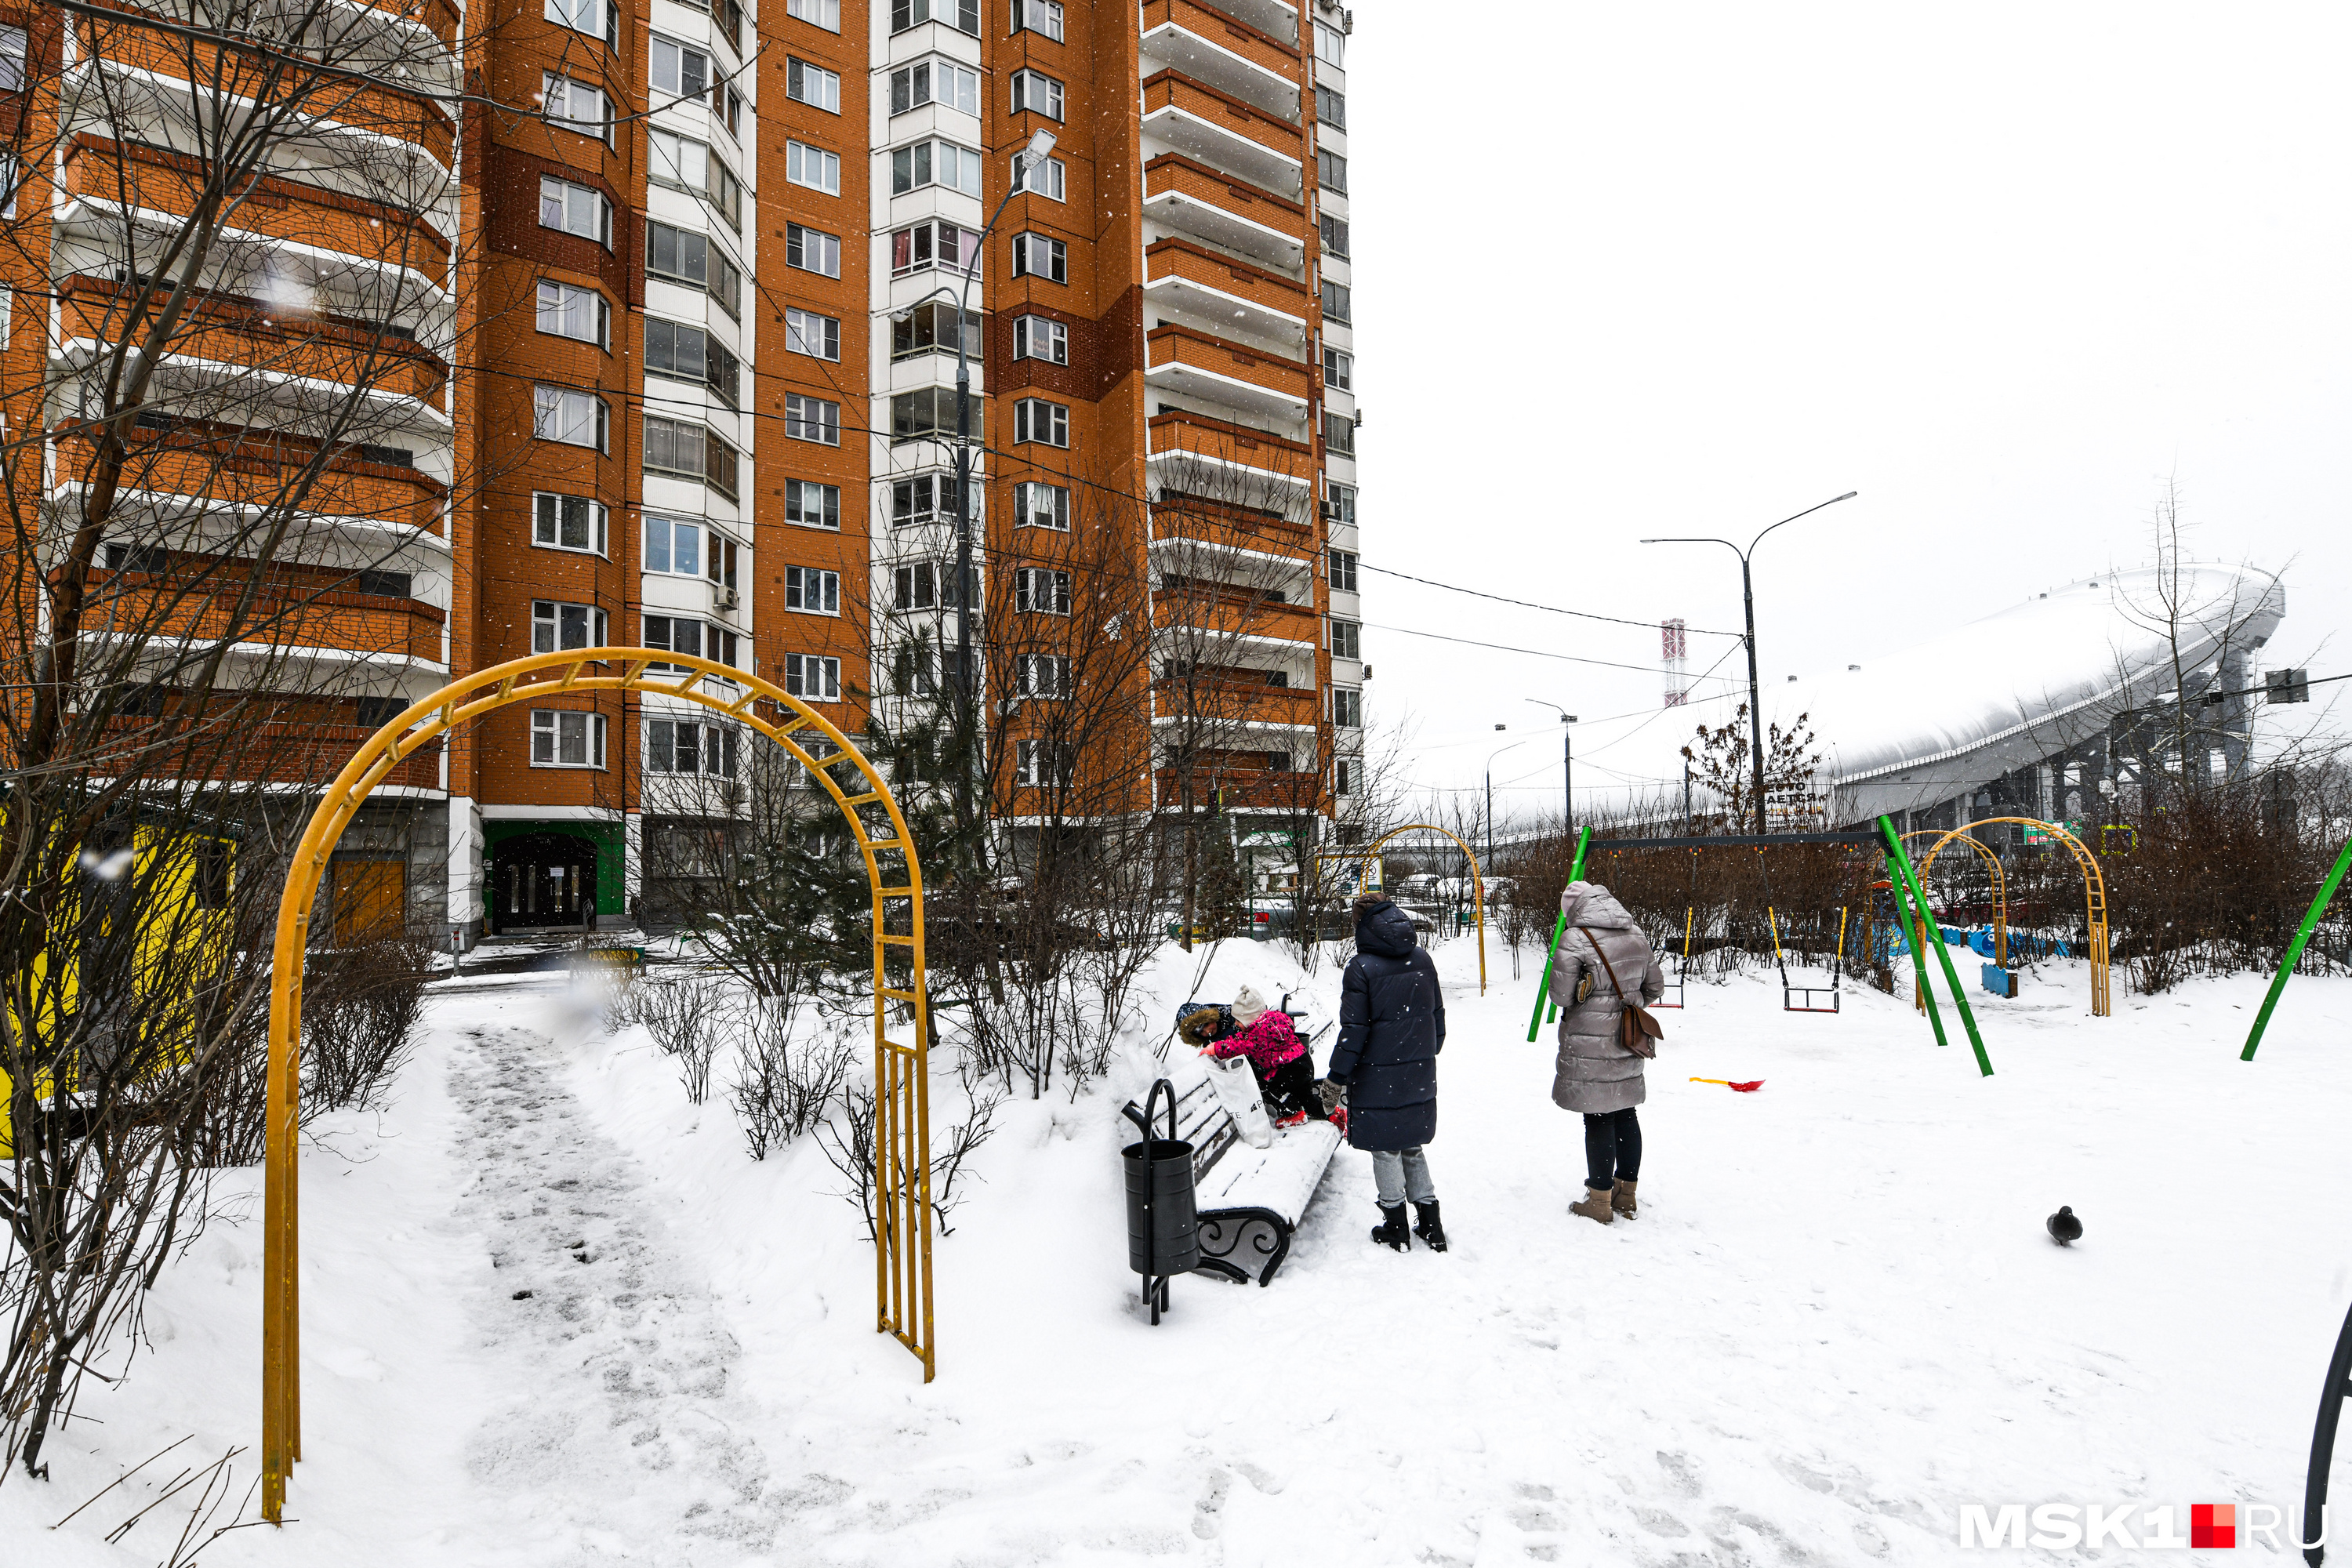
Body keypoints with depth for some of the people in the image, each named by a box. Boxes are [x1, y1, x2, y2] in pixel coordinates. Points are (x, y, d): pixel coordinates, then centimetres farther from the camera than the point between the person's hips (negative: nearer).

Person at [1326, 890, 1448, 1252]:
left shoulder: (1361, 968, -15)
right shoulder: (1421, 960, 2)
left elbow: (1354, 1031, -15)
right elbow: (1438, 1015, 11)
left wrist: (1336, 1080, -7)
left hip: (1378, 1076, -6)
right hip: (1419, 1073, 6)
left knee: (1385, 1149, 7)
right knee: (1412, 1145, 17)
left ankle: (1396, 1228, 14)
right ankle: (1430, 1225, 20)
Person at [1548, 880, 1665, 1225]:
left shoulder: (1575, 939, -16)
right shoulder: (1637, 936, 5)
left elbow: (1561, 995, -14)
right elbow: (1655, 986, 13)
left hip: (1589, 1045, -6)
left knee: (1598, 1119, 0)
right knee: (1625, 1113, 16)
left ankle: (1600, 1202, 8)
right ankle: (1626, 1192, 27)